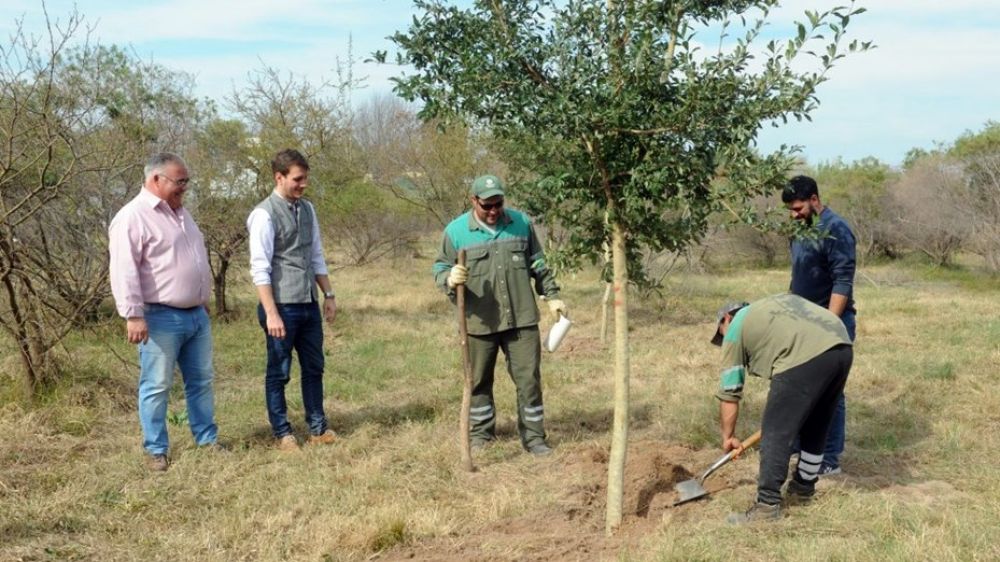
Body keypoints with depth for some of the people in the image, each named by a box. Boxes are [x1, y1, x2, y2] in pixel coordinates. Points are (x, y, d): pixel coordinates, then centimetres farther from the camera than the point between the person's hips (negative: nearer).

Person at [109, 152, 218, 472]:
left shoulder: (179, 212, 16)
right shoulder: (133, 217, -13)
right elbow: (124, 270, -18)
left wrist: (203, 300, 27)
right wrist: (133, 315, -22)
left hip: (196, 315, 8)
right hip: (161, 318, -8)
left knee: (201, 381, 13)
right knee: (157, 387, 0)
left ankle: (208, 440, 22)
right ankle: (156, 451, 10)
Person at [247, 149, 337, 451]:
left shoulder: (307, 209, 10)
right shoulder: (265, 214, -12)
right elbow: (260, 268, -15)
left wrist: (328, 295, 13)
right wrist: (271, 314, -18)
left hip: (309, 304, 7)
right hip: (282, 306, -7)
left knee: (314, 368, 13)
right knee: (279, 372, 5)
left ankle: (318, 428, 24)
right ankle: (282, 433, 17)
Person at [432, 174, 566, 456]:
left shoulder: (521, 222, 5)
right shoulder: (456, 230, -3)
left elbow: (538, 264, 15)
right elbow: (440, 269, 3)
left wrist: (552, 296, 11)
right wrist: (450, 279, -19)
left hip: (521, 318, 1)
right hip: (479, 322, -1)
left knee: (529, 377, 2)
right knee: (479, 380, 10)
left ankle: (533, 436, 13)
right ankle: (481, 433, 28)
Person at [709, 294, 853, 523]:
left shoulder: (736, 328, 17)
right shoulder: (774, 304, 36)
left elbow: (729, 393, 17)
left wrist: (728, 436, 27)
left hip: (806, 356, -8)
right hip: (843, 347, 8)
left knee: (776, 432, 1)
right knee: (816, 428, 23)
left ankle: (768, 505, 1)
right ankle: (803, 490, 36)